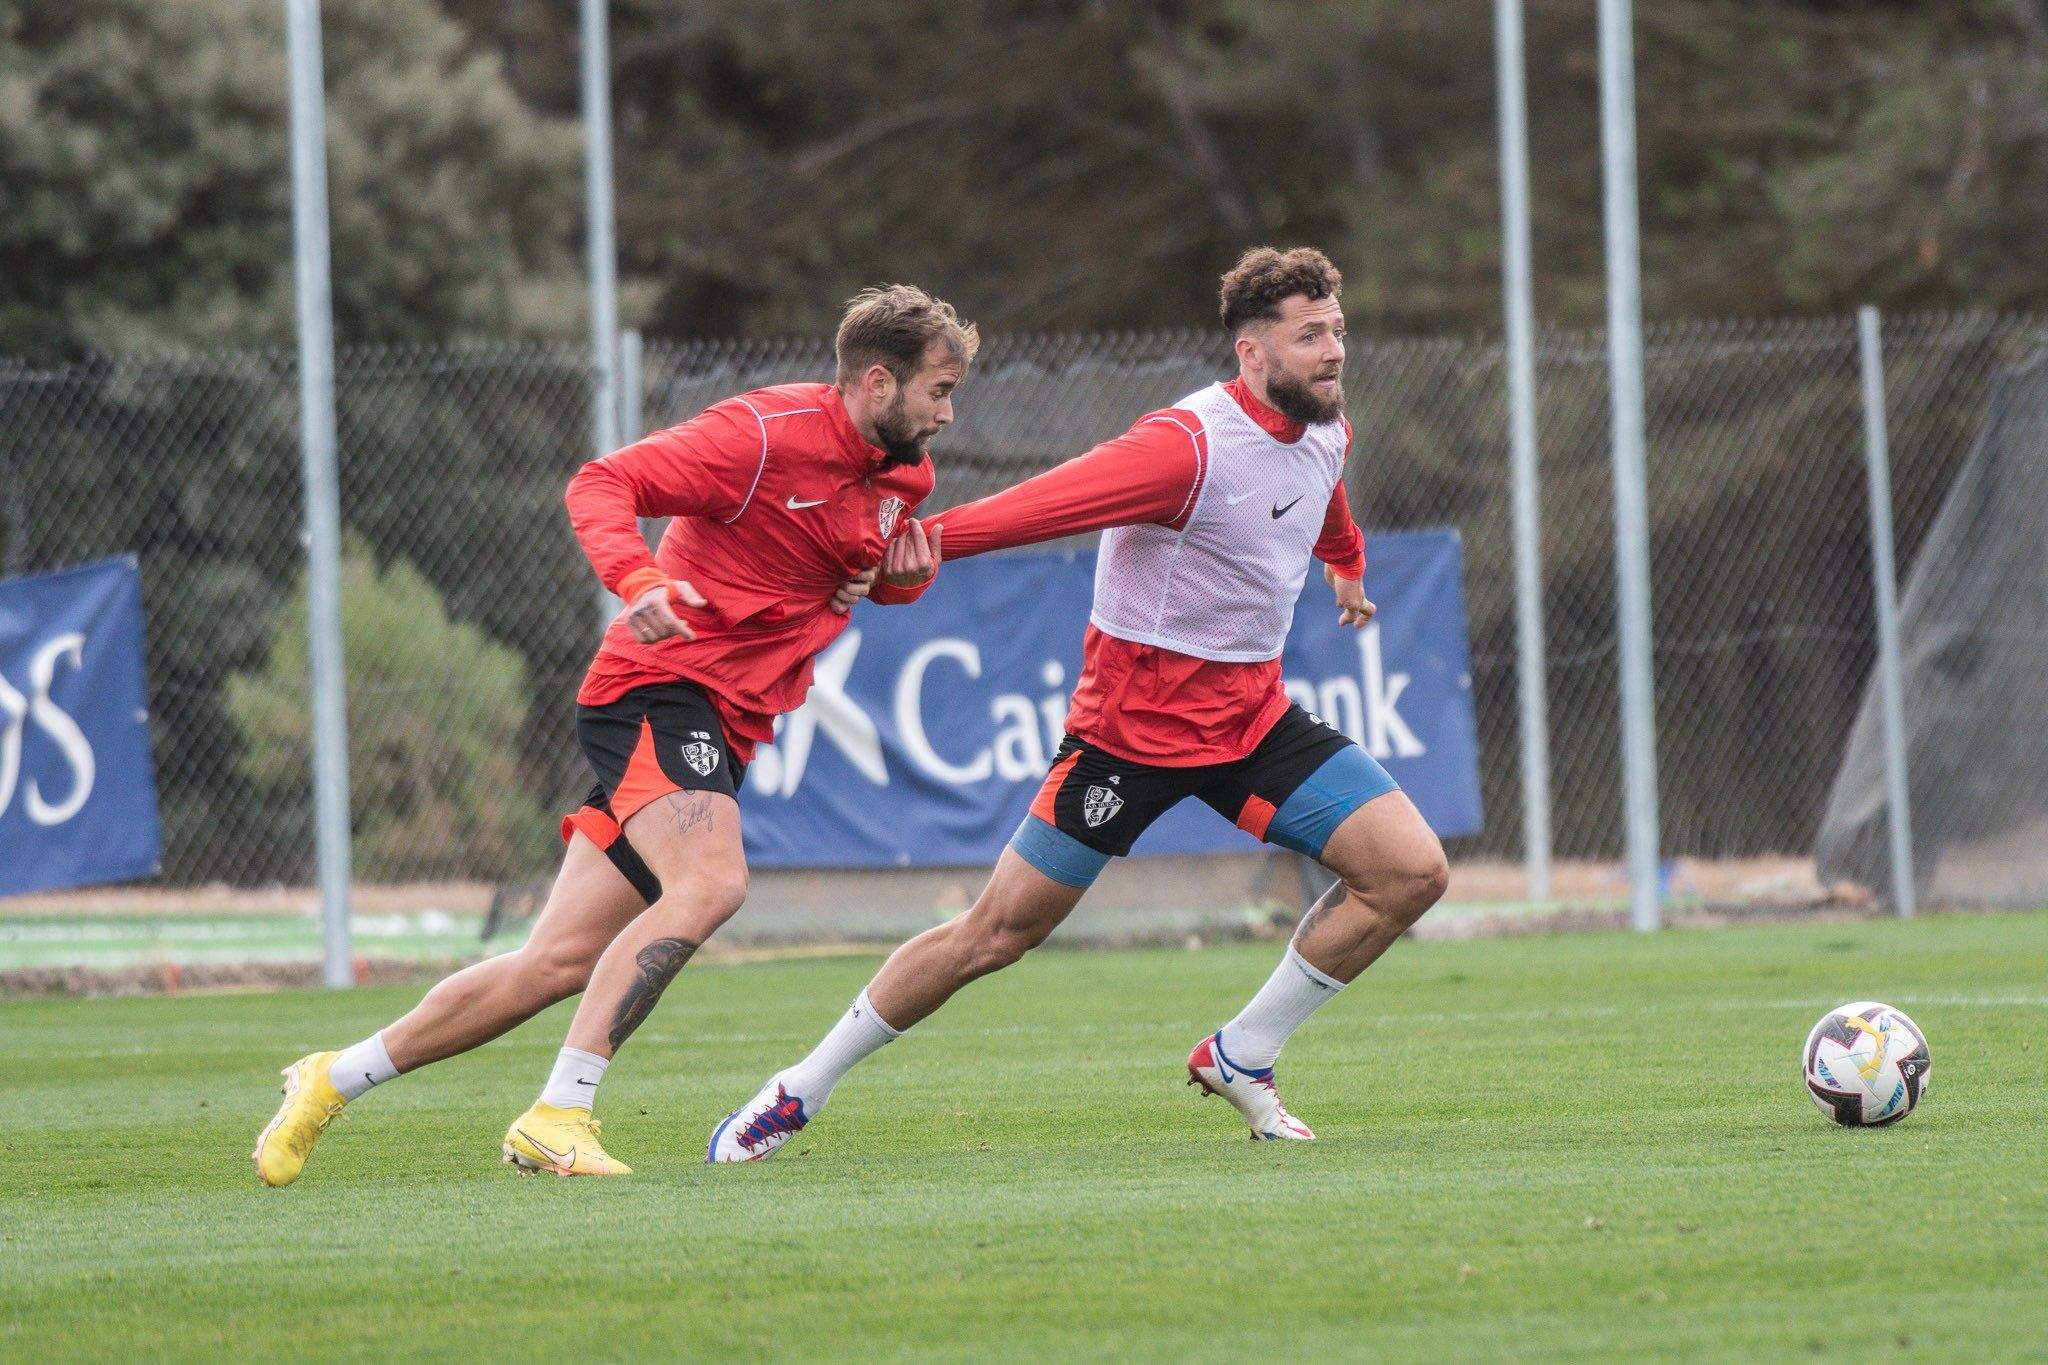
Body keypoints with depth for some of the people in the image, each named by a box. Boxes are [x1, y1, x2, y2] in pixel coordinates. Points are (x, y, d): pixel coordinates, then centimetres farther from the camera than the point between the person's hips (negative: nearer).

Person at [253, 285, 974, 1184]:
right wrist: (639, 581, -34)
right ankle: (556, 1116, -30)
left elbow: (872, 570, 31)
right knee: (709, 884, -31)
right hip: (659, 689, -8)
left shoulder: (899, 476, 11)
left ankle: (335, 1079, 16)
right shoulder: (767, 434, -14)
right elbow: (603, 484, -15)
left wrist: (904, 573, 6)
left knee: (560, 964, 4)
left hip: (723, 729, 8)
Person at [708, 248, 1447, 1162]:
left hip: (1252, 712, 7)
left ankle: (1241, 1057, 7)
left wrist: (1347, 566, 49)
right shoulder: (1186, 445, -23)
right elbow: (1043, 504, -28)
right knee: (997, 933, -4)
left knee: (1410, 871, -7)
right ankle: (800, 1093, 12)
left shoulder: (1326, 432, 4)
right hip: (1134, 719, -7)